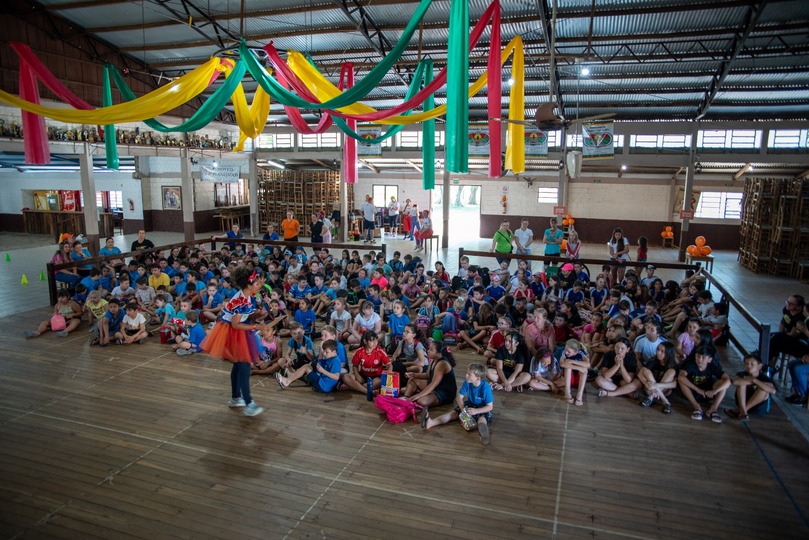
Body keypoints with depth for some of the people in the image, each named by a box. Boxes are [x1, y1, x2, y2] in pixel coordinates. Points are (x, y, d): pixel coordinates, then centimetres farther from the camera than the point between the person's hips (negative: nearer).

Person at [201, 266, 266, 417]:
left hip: (239, 331, 9)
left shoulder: (248, 295, -2)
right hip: (232, 332, -9)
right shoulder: (240, 300, -28)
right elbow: (235, 324, -25)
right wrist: (255, 327, -25)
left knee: (238, 365, 17)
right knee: (244, 366, -10)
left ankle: (235, 398, 31)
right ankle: (249, 404, -7)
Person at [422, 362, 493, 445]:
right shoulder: (467, 382, -13)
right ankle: (431, 422, -33)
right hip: (470, 405, 5)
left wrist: (476, 411, -33)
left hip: (483, 410, -5)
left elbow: (490, 407, -22)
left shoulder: (485, 387, -26)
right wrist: (462, 407, -26)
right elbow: (459, 396, -8)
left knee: (482, 418, -38)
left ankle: (483, 431, -74)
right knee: (454, 413, -14)